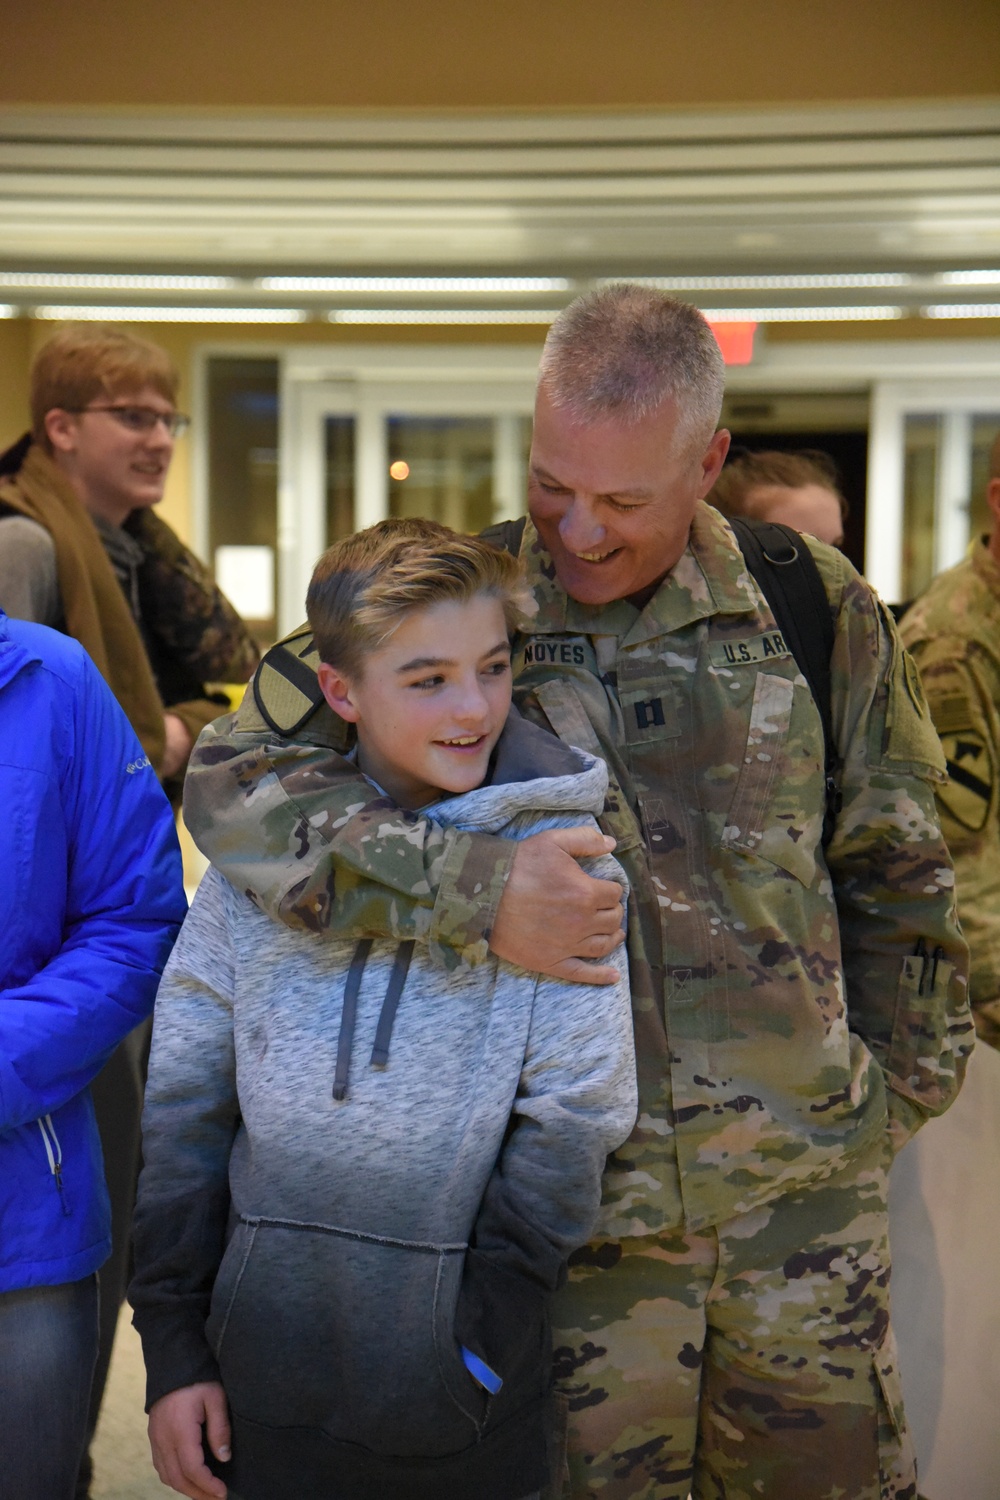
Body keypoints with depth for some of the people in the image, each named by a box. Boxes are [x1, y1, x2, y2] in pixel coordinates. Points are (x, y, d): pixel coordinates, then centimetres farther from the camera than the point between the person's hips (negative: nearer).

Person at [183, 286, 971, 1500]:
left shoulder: (813, 608, -1)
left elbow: (894, 869, 10)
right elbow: (234, 782, -15)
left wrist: (900, 1081, 13)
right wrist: (469, 889, -25)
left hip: (806, 1185, 2)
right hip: (580, 1196, -1)